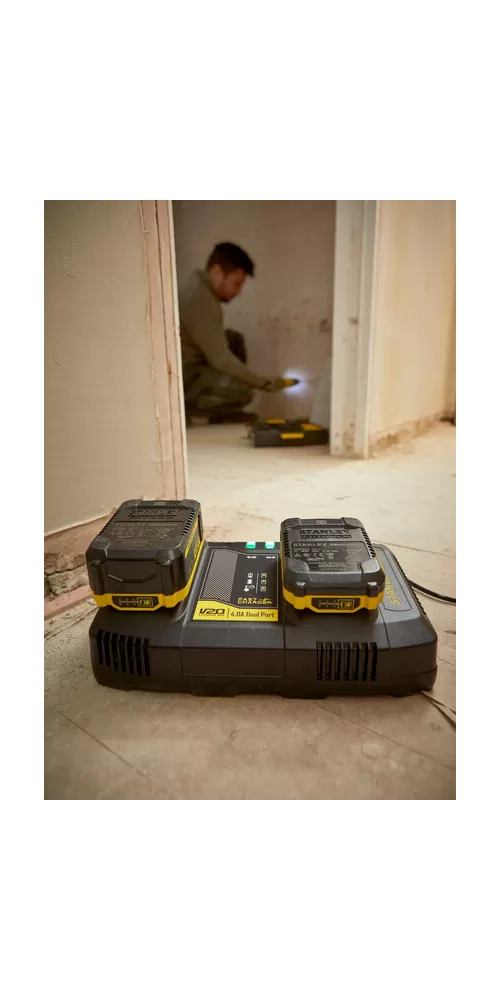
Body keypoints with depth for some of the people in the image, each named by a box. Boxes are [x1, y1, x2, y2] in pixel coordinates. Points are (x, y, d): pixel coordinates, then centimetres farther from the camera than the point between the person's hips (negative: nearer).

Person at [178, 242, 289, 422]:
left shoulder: (200, 288, 10)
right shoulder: (201, 299, -21)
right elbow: (220, 359, -22)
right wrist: (263, 382, -16)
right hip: (179, 377, -10)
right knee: (243, 392, -23)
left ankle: (221, 413, 10)